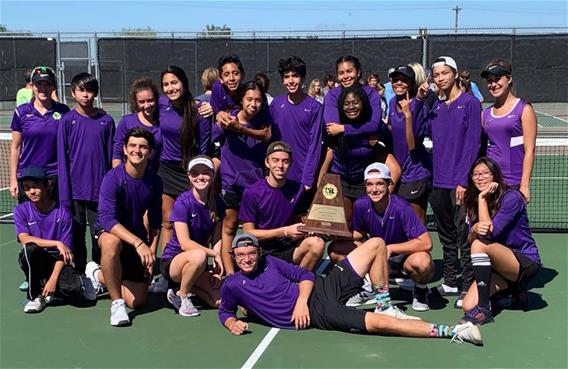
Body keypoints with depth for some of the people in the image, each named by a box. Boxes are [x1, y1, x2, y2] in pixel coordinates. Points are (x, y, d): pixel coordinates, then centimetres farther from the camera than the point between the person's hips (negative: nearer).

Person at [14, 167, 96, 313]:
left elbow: (65, 250, -11)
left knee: (73, 290, -30)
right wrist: (57, 244, -28)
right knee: (30, 248, -35)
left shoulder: (63, 213, -8)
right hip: (33, 262, 1)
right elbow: (24, 238, -19)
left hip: (56, 262, -1)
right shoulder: (21, 210, -3)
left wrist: (53, 279, -22)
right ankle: (35, 295, -14)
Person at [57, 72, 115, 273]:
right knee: (77, 236, 8)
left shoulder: (106, 121, 2)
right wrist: (64, 196, -5)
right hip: (75, 189, 0)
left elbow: (112, 157, 4)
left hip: (99, 190, 0)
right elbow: (62, 159, 0)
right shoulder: (67, 121, 0)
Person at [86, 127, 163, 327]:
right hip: (110, 233, -4)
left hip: (138, 239, 4)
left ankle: (99, 276, 29)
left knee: (137, 301, 1)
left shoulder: (154, 182, -6)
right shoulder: (113, 178, -21)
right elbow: (107, 219, -32)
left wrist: (151, 251, -6)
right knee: (111, 242, -43)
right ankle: (116, 303, -25)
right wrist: (138, 242, -42)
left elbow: (155, 223, 6)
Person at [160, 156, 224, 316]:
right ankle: (182, 296, -12)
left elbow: (217, 240, 1)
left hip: (198, 265, 5)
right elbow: (185, 243, -21)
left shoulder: (217, 204, 1)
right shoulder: (183, 202, -16)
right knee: (199, 256, -38)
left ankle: (186, 284, 11)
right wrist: (214, 254, -20)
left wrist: (217, 270, -10)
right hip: (172, 261, -5)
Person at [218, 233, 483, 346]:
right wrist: (233, 324, -8)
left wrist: (301, 300, -7)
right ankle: (451, 331, -25)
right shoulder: (232, 286, 3)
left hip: (323, 288, 6)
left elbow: (305, 276, 13)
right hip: (316, 314, -6)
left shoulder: (270, 262, 13)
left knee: (376, 244, 1)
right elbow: (225, 312, 17)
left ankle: (383, 306, 2)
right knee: (377, 323, -27)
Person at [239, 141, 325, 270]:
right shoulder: (252, 193, -8)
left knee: (317, 244, -26)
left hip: (289, 250, 3)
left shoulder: (298, 189, 3)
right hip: (262, 252, -3)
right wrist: (285, 231, -13)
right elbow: (249, 233, -6)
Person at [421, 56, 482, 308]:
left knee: (464, 235, -4)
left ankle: (467, 288, 4)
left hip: (460, 183, -6)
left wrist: (463, 180, -16)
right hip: (438, 182, 6)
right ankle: (449, 282, 25)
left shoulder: (470, 103, -4)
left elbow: (473, 144, -10)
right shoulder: (436, 107, 14)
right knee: (446, 235, 15)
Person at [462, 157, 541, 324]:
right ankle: (511, 288, 14)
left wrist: (482, 198, -22)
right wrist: (475, 229, -25)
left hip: (525, 262, -6)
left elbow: (490, 234, -25)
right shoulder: (473, 202, 5)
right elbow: (470, 240, -2)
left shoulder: (511, 197, -16)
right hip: (498, 265, 7)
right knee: (468, 306, -14)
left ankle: (484, 310, -24)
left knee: (480, 245, -33)